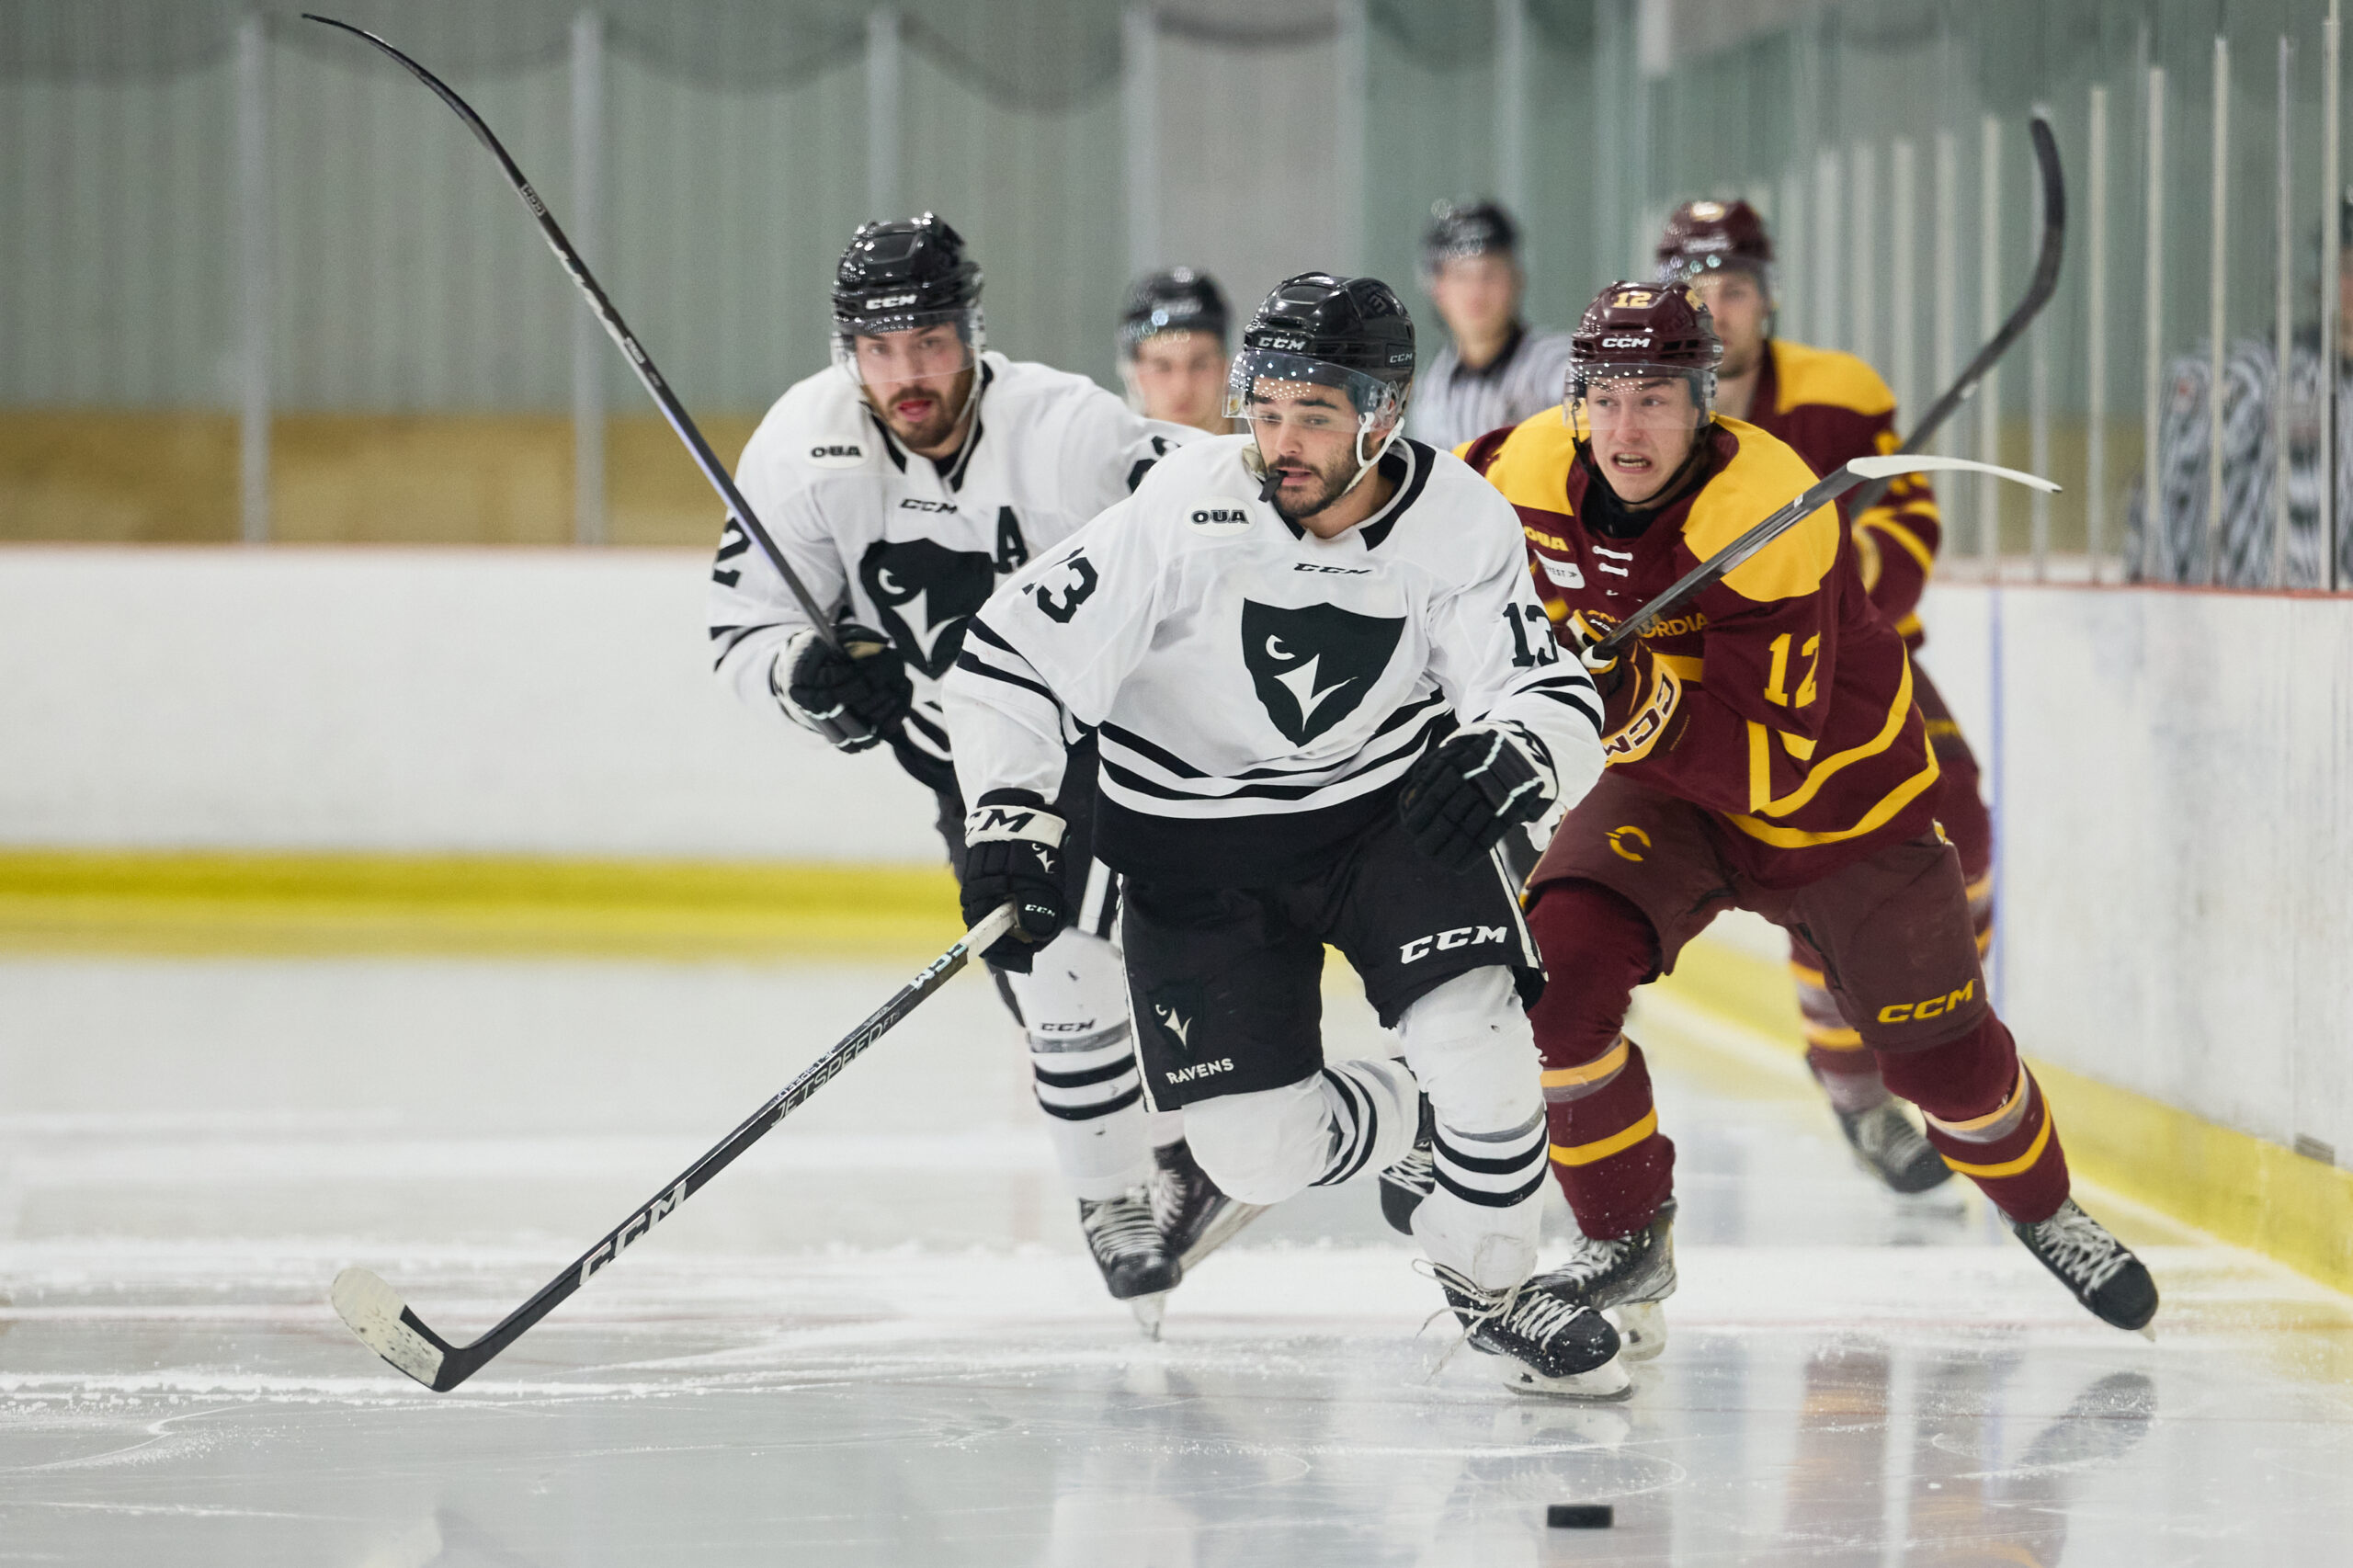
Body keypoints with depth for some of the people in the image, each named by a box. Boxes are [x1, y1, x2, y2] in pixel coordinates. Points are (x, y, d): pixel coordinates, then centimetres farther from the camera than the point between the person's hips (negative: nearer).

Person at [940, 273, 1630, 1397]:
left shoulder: (1459, 525, -17)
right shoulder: (1186, 513, -24)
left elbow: (1558, 703, -19)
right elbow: (1013, 654, -18)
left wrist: (1512, 753, -42)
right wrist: (1010, 828, -25)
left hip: (1394, 807, 1)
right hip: (1197, 850, -1)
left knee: (1473, 1035, -22)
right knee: (1259, 1153, -8)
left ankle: (1491, 1281, 5)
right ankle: (1421, 1123, 27)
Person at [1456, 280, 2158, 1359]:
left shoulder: (1770, 512, -34)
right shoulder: (1533, 473, -19)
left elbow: (1773, 763, -37)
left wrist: (1638, 704, -46)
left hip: (1835, 792, -3)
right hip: (1663, 791, 3)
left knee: (1942, 1053, 6)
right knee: (1560, 959, -23)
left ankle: (2043, 1209, 39)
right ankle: (1626, 1240, -5)